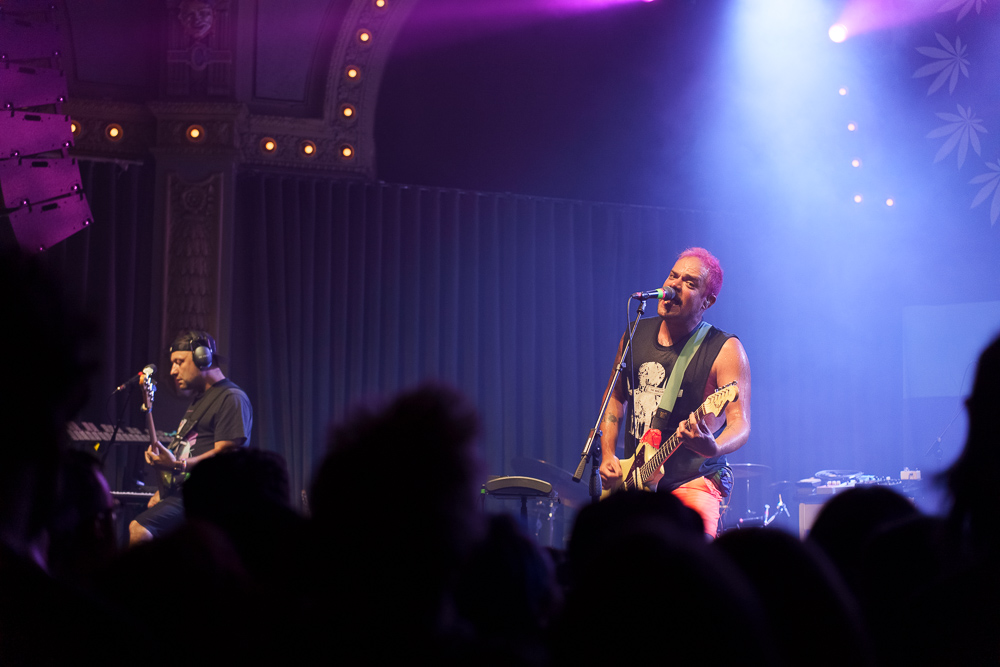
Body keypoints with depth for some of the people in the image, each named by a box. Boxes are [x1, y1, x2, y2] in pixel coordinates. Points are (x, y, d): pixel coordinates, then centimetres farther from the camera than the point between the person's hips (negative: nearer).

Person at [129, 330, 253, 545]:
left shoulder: (232, 399, -8)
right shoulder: (199, 399, 25)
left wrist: (178, 465, -28)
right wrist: (163, 490, 19)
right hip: (179, 493, 11)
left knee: (140, 532, -28)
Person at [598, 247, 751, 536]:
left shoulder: (725, 349, -8)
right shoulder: (636, 335, 8)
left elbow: (740, 423, -17)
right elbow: (616, 397, 20)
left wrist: (713, 448, -38)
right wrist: (607, 455, 7)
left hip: (693, 482, -5)